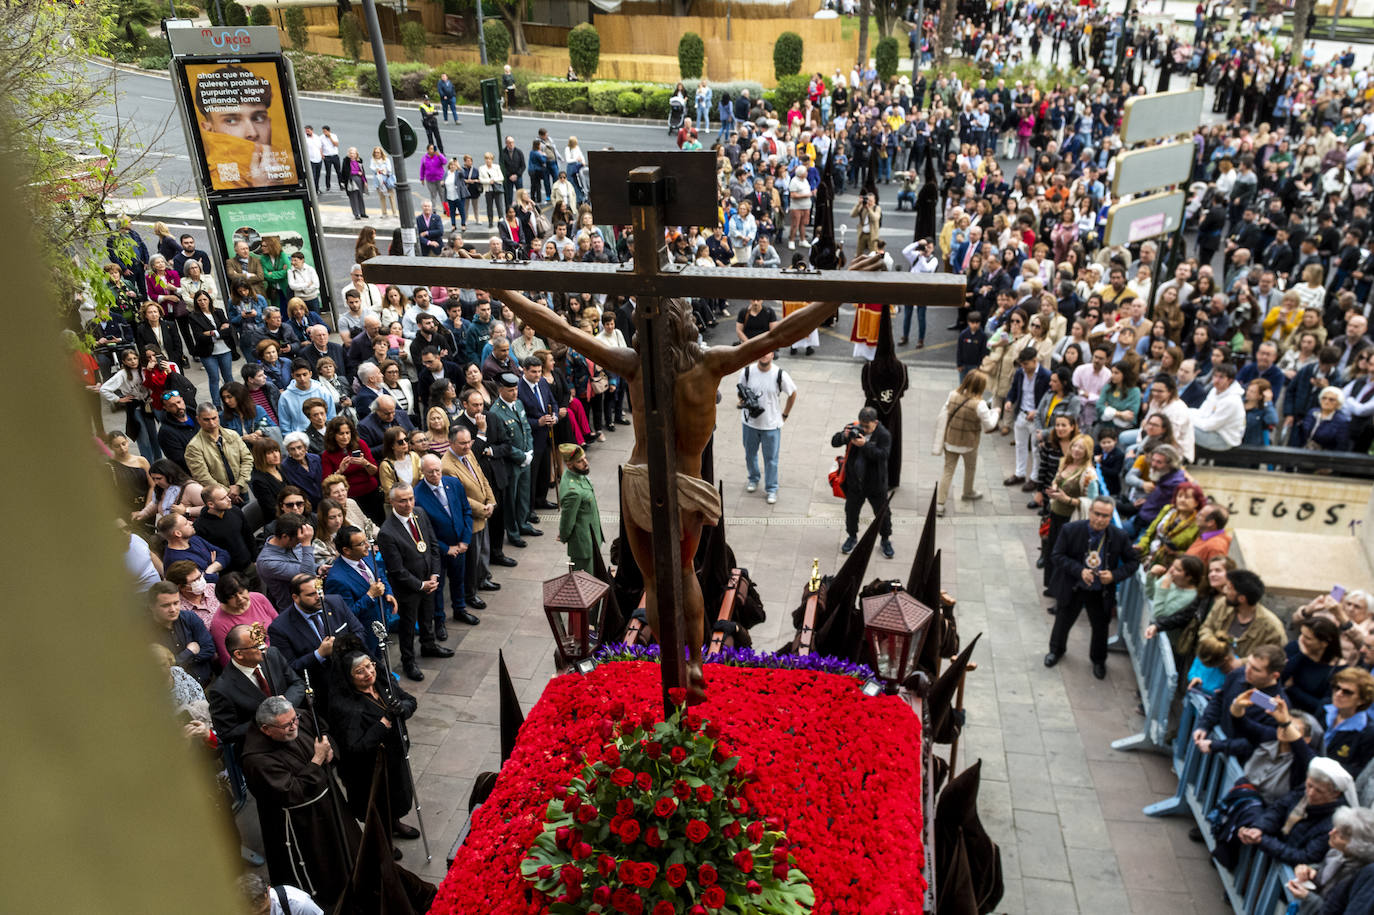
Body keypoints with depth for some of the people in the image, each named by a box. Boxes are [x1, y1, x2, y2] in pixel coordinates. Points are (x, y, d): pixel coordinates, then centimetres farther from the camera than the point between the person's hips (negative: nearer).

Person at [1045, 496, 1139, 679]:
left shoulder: (1120, 537, -16)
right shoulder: (1071, 530, -20)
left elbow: (1132, 563, -4)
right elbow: (1057, 555, -15)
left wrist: (1114, 575, -23)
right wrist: (1079, 570, -29)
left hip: (1101, 593, 1)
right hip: (1072, 589, -1)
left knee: (1100, 627, 18)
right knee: (1063, 621, 20)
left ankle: (1098, 660, 46)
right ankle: (1056, 650, 50)